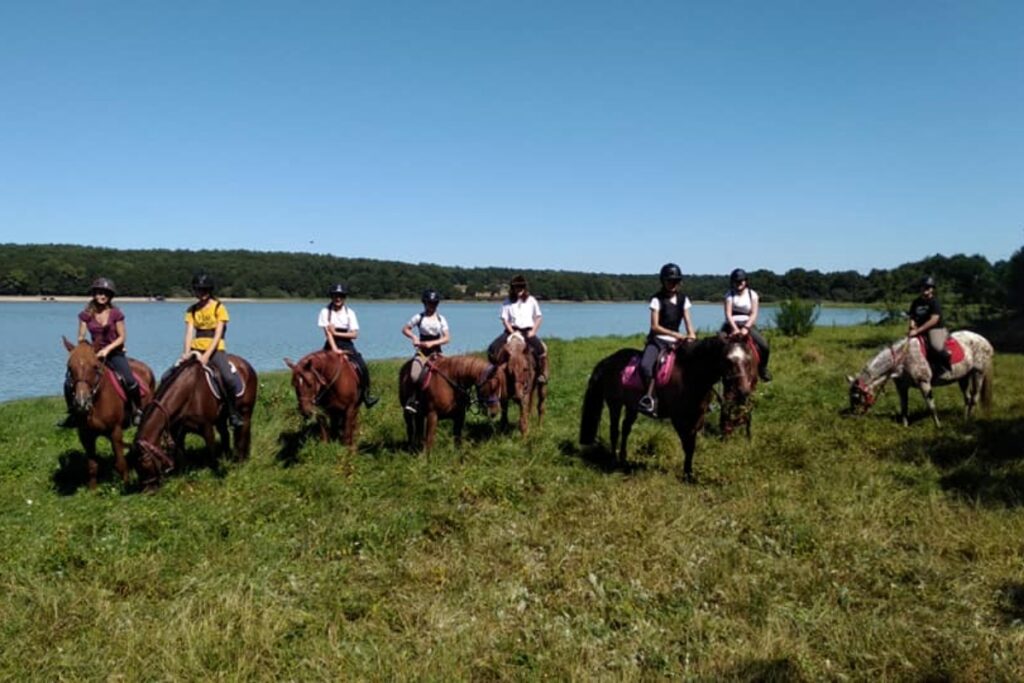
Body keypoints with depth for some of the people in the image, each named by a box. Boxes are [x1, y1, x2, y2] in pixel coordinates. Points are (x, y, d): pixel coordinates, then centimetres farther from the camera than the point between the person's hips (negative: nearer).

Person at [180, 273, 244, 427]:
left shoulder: (219, 307, -2)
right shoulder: (192, 310, 10)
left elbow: (217, 335, -10)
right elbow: (189, 333, 1)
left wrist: (207, 355, -21)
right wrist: (186, 352, -17)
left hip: (215, 349, -4)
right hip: (197, 349, 4)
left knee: (228, 378, -27)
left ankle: (233, 414, -12)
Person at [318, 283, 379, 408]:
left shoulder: (349, 312, 3)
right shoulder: (325, 311, -2)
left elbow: (354, 334, -3)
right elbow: (328, 333, -10)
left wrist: (336, 333, -13)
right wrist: (335, 349, -22)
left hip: (347, 345, 1)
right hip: (332, 345, -1)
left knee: (363, 368, -17)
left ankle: (365, 396, -3)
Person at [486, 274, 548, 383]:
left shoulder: (531, 301, 7)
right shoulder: (507, 302, 7)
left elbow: (539, 318, 9)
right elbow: (505, 319, 3)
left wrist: (533, 331, -5)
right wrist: (513, 332, -11)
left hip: (528, 331, -1)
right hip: (512, 330, 1)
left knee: (541, 350, -29)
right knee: (493, 349, -22)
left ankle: (542, 374, -9)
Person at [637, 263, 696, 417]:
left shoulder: (683, 299, 9)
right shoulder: (657, 299, -6)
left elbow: (687, 320, 3)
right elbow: (654, 326, -12)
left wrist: (691, 335, -19)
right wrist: (677, 335, -21)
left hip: (675, 340, 5)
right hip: (657, 339, -5)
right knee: (645, 365, -33)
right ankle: (649, 398, -21)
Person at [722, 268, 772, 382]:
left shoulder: (752, 294, 5)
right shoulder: (730, 295, 3)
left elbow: (754, 314, -4)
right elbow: (728, 313, -8)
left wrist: (746, 328, -20)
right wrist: (735, 328, -23)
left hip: (748, 324, 1)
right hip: (732, 325, -1)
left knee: (764, 346, -19)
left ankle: (762, 368, 8)